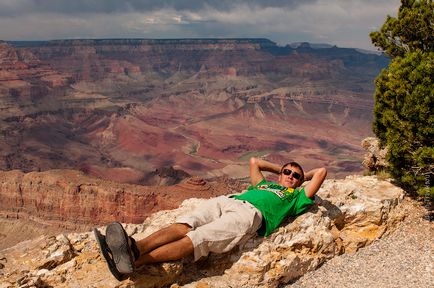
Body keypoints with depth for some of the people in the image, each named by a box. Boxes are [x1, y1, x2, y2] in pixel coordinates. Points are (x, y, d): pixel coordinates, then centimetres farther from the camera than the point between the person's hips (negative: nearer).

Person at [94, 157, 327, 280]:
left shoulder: (296, 197, 27)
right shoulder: (264, 184, 41)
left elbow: (321, 172, 24)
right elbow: (254, 161, 53)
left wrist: (303, 177, 42)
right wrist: (280, 168, 59)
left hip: (250, 213, -6)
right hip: (225, 201, 6)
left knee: (197, 238, -27)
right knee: (183, 226, -23)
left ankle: (132, 263, -44)